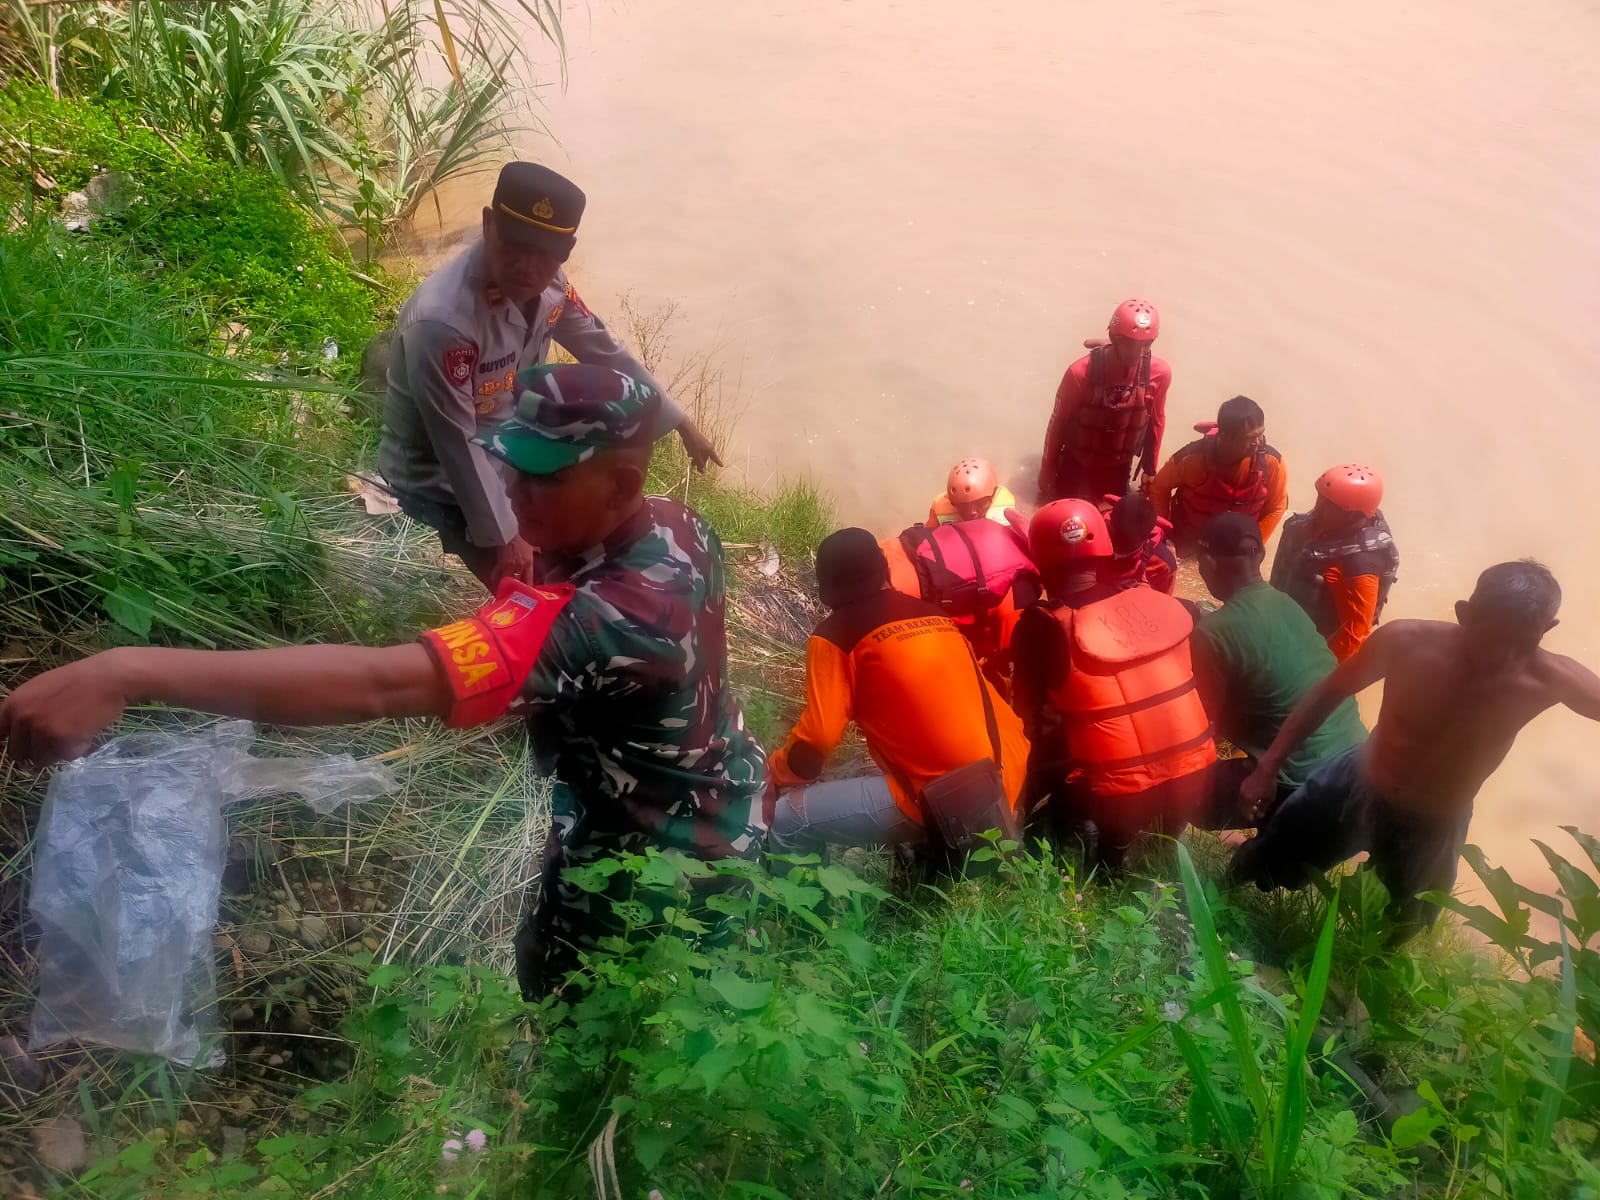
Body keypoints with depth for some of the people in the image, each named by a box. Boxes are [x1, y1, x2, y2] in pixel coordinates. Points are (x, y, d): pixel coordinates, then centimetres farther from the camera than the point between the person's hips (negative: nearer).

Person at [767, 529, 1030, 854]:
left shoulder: (836, 634, -1)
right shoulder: (934, 614, 18)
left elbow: (818, 736, -5)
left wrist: (775, 773, 14)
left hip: (938, 798, -8)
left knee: (787, 822, 2)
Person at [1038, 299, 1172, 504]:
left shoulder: (1159, 373, -16)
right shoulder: (1081, 372, -26)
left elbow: (1156, 421, 2)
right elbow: (1058, 422, -12)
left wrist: (1150, 469, 11)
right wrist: (1047, 473, -4)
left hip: (1118, 470, 3)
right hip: (1077, 467, -3)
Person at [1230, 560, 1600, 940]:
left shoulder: (1549, 679, -30)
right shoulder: (1407, 640, -29)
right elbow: (1329, 693, -12)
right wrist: (1268, 767, -10)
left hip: (1433, 828, 0)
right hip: (1353, 787, 0)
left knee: (1392, 940, 21)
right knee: (1259, 867, 15)